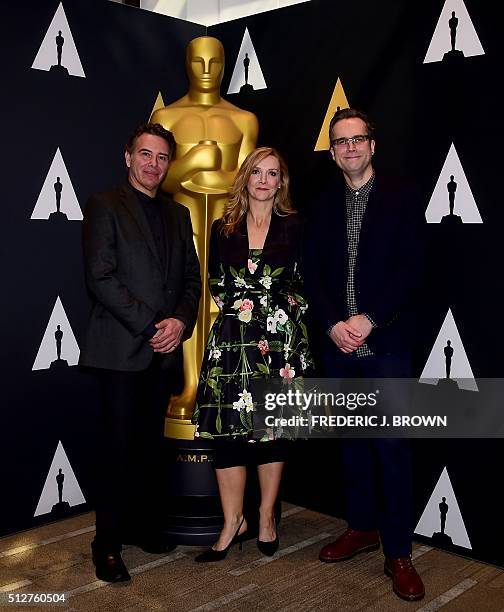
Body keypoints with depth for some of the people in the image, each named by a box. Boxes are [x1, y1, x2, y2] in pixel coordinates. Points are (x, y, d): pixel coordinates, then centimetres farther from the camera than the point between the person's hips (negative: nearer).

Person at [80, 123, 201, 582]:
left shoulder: (178, 214, 17)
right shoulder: (104, 206, 0)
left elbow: (192, 278, 14)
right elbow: (100, 278, -10)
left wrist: (180, 321, -5)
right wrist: (149, 326, -13)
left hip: (165, 349, 5)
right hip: (121, 348, -5)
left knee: (151, 445, 11)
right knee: (119, 445, 0)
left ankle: (145, 526, 24)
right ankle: (108, 544, 12)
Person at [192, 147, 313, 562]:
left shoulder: (294, 227, 6)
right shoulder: (223, 229, 10)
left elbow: (304, 284, 7)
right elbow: (215, 284, 14)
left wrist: (286, 308, -1)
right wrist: (238, 304, 3)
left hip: (281, 340, -1)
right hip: (232, 339, 1)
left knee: (274, 427, 5)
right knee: (228, 427, -2)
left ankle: (267, 516, 21)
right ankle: (233, 522, 11)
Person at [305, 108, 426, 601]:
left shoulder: (400, 196, 0)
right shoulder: (323, 205, 11)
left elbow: (410, 268, -7)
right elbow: (313, 274, 6)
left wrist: (369, 320, -15)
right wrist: (333, 325, -8)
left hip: (385, 343, -4)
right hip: (337, 343, 4)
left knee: (391, 446, -1)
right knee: (351, 440, 13)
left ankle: (397, 551, 10)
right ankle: (362, 527, 28)